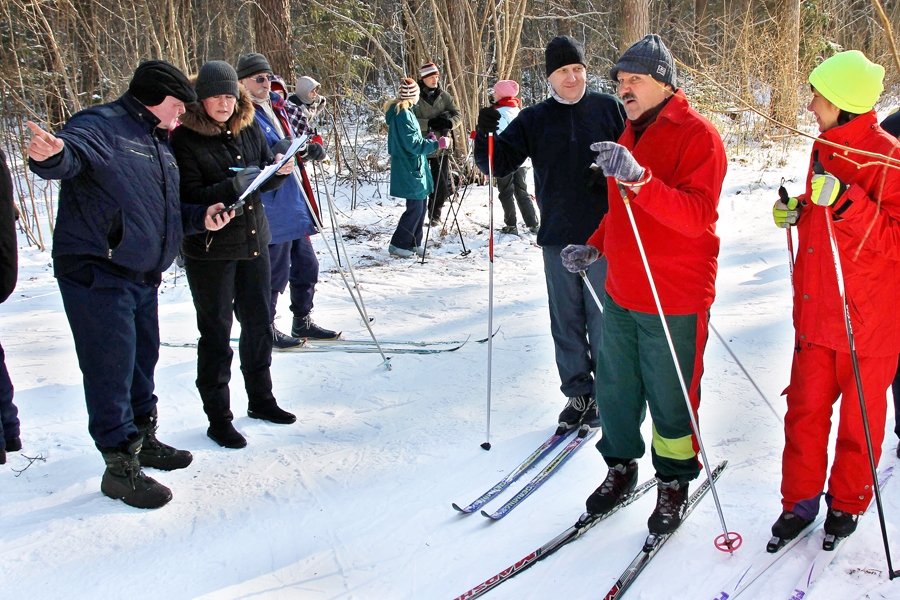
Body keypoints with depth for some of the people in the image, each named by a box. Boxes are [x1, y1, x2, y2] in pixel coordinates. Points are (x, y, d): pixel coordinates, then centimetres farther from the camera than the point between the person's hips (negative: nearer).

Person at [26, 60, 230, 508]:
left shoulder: (160, 141, 18)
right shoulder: (101, 125, -12)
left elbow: (168, 207, 24)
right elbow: (72, 153, -33)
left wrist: (200, 217, 6)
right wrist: (51, 155, -57)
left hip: (142, 276, 10)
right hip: (96, 274, -9)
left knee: (143, 360, 20)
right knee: (111, 369, -5)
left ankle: (143, 440, 38)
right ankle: (120, 466, 6)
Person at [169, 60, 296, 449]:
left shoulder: (249, 130, 5)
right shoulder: (184, 140, -11)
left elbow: (265, 180, 11)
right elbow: (189, 197, -17)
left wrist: (280, 171, -11)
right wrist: (234, 186, -29)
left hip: (254, 241, 6)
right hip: (209, 250, -6)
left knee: (259, 324, 15)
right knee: (216, 333, 3)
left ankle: (261, 400, 33)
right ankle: (218, 417, 15)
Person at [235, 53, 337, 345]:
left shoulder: (276, 107, 16)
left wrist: (310, 148, 1)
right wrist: (277, 154, -33)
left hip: (294, 204, 9)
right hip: (271, 209, -9)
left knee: (306, 266, 15)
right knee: (274, 271, 0)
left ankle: (304, 322, 29)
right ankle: (265, 328, 16)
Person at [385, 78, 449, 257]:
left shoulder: (398, 112, 13)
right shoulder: (403, 114, -18)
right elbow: (413, 144, -22)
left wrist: (427, 140, 20)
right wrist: (436, 144, -21)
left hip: (411, 167, 10)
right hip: (410, 169, -10)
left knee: (419, 206, 13)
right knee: (415, 208, -5)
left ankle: (414, 243, 20)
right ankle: (398, 244, 3)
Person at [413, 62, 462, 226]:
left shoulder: (444, 96, 4)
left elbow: (458, 115, 3)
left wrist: (449, 122, -18)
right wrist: (429, 123, -23)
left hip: (441, 146, 3)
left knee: (442, 183, 7)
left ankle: (435, 214, 24)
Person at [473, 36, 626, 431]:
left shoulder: (609, 109, 4)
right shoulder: (533, 120, 7)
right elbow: (499, 164, 1)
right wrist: (485, 136, -18)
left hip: (604, 234, -2)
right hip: (557, 236, 2)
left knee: (603, 317, 3)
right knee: (566, 320, 8)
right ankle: (579, 394, 21)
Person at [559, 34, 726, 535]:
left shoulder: (698, 135, -12)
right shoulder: (632, 133, 14)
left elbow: (697, 216, -26)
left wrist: (638, 178, -38)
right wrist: (594, 247, 11)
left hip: (674, 299, -7)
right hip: (621, 292, 8)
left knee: (669, 398, 5)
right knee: (614, 387, 15)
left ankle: (674, 483, 26)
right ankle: (621, 467, 35)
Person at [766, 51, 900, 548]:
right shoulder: (825, 147, 8)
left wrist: (844, 201, -29)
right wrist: (799, 209, 4)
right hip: (816, 312, 6)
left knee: (860, 413, 11)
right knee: (806, 406, 10)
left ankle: (847, 503, 28)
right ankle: (800, 500, 24)